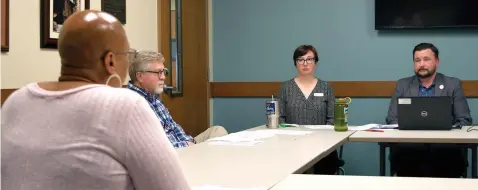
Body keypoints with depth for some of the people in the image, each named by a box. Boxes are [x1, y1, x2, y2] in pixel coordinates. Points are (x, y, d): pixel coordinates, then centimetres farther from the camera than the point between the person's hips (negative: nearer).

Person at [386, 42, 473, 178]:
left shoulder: (453, 84, 11)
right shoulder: (402, 85, 15)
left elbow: (464, 121, 7)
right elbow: (392, 120, 10)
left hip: (443, 142, 0)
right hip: (410, 142, 0)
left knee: (453, 155, -34)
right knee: (399, 153, -33)